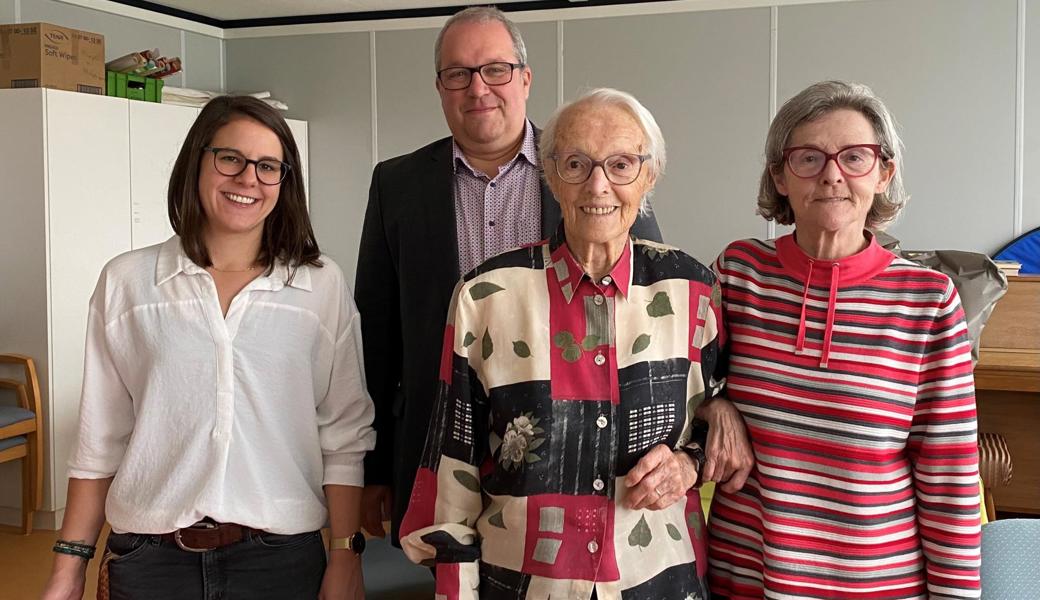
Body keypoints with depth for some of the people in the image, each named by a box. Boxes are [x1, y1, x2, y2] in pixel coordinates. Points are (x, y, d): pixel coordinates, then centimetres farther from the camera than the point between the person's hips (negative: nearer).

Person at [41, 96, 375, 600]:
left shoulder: (322, 287, 0)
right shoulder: (126, 282, 2)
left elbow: (344, 437, 1)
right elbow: (100, 439, 5)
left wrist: (345, 557, -2)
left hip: (280, 557, 0)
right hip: (149, 558, 1)